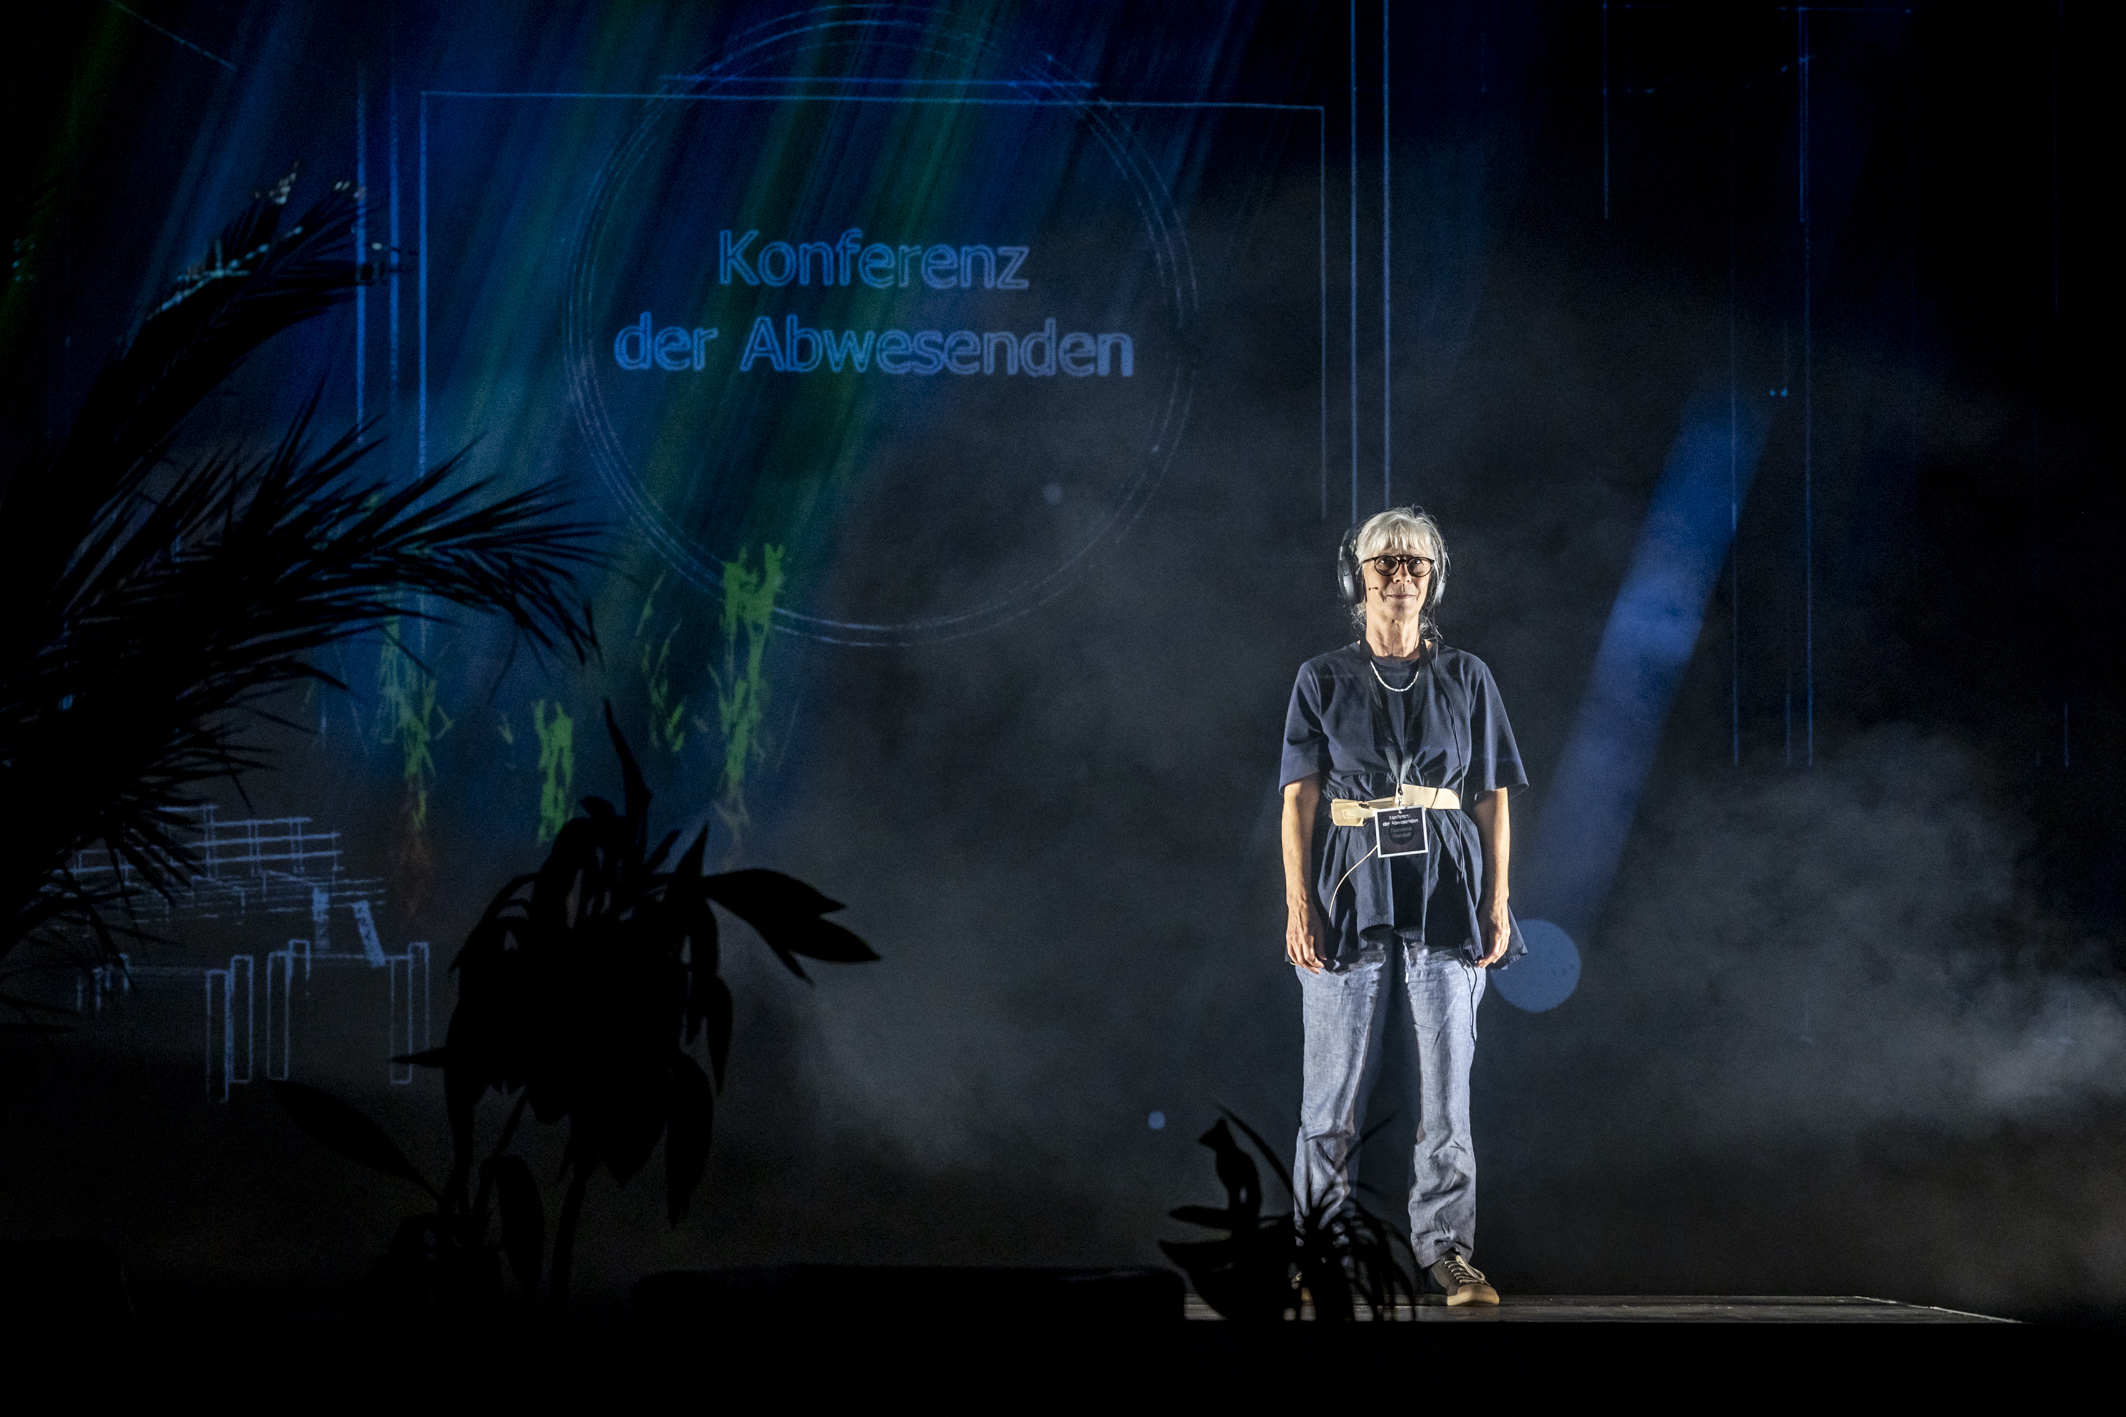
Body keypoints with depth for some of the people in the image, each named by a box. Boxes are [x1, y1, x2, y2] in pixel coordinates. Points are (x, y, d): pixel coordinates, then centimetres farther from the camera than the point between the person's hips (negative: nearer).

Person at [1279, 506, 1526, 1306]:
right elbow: (1299, 798, 2)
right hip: (1351, 888, -1)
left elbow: (1493, 798, 9)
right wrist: (1298, 905, -8)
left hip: (1445, 888, 1)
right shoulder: (1323, 681, 7)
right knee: (1335, 1084, -2)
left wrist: (1498, 903, -1)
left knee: (1447, 1077, -4)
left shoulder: (1465, 679, 10)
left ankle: (1445, 1255, 1)